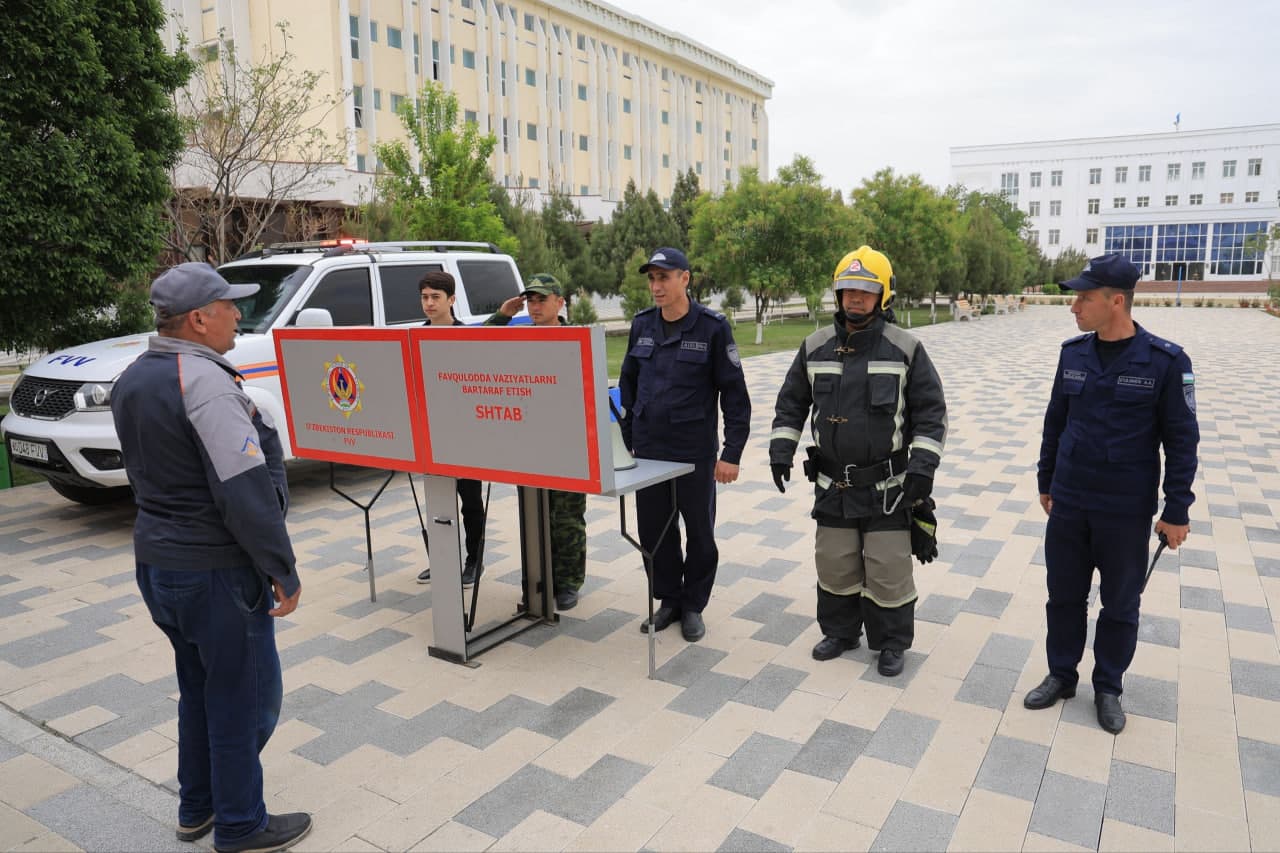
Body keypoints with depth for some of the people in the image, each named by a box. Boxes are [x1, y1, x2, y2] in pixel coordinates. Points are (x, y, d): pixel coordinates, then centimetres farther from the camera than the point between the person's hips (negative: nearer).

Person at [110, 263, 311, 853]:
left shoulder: (131, 381, 9)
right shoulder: (204, 382, -22)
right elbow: (246, 491, -26)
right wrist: (283, 570, -19)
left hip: (155, 561, 10)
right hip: (215, 571, -9)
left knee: (199, 688, 23)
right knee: (245, 697, 6)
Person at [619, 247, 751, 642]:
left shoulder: (712, 327, -8)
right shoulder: (642, 325, 5)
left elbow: (734, 394, -8)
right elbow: (628, 385, 13)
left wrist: (732, 453, -12)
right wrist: (625, 442, 10)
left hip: (695, 452, -4)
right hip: (647, 450, 4)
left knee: (699, 532, 10)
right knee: (653, 530, 11)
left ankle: (693, 606, 28)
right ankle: (668, 600, 30)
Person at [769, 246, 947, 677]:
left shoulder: (905, 349, -6)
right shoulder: (815, 347, 2)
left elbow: (931, 412, -3)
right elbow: (791, 402, 11)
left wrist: (923, 465, -13)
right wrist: (781, 448, 0)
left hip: (886, 485, -3)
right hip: (832, 484, 3)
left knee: (888, 570, 5)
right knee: (834, 565, 13)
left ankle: (892, 643, 25)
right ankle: (840, 632, 34)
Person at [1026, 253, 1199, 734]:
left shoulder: (1165, 361, -13)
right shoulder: (1073, 353, -1)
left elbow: (1181, 440, -8)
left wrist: (1176, 512, -8)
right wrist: (1046, 482, 13)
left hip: (1126, 512, -3)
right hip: (1067, 504, 4)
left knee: (1120, 605, 12)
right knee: (1064, 595, 14)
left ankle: (1108, 688, 30)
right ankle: (1061, 675, 31)